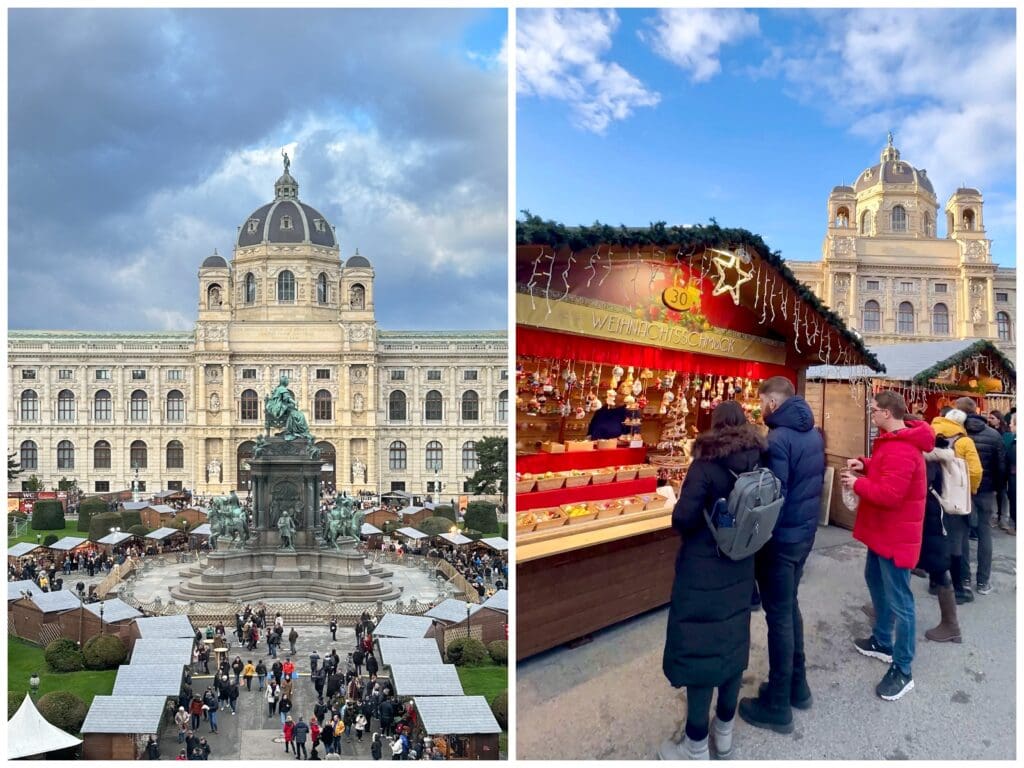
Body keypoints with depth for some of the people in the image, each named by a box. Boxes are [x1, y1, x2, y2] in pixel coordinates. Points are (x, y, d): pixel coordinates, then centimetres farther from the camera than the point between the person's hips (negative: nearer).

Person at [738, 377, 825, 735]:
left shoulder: (777, 440, -22)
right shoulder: (814, 433, 7)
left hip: (781, 538, -9)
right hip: (805, 531, 9)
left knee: (779, 616, 1)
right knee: (790, 606, 21)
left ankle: (777, 706, 12)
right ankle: (797, 686, 33)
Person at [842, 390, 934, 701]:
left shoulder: (901, 450, -28)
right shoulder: (894, 440, 8)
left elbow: (889, 493, -33)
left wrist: (857, 484, -18)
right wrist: (865, 464, 4)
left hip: (896, 534, -12)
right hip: (883, 529, 12)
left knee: (899, 601, -4)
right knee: (875, 581, 25)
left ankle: (902, 671, 5)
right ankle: (882, 642, 41)